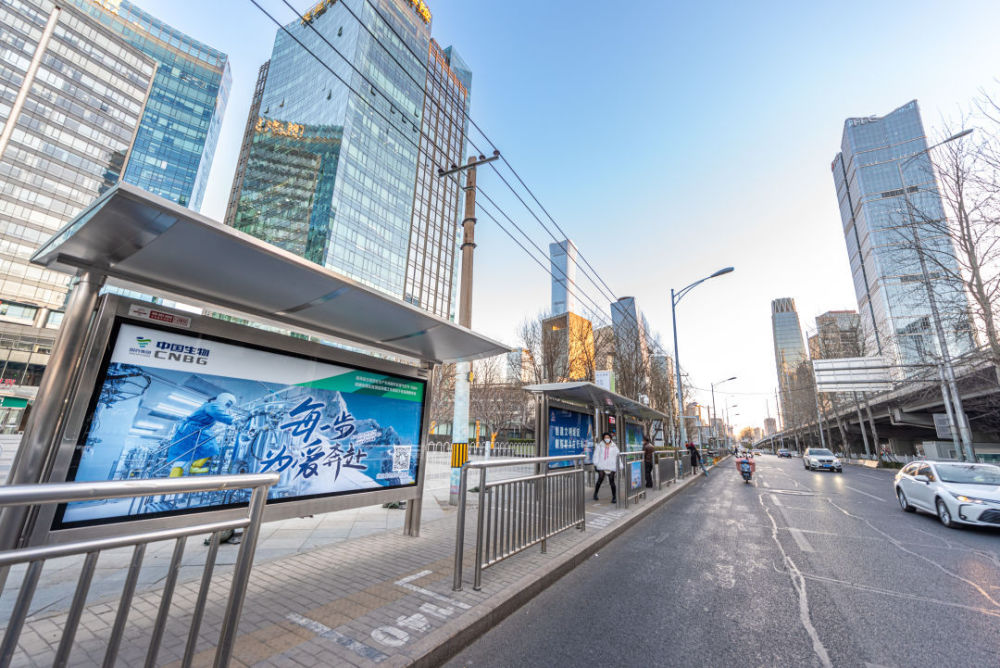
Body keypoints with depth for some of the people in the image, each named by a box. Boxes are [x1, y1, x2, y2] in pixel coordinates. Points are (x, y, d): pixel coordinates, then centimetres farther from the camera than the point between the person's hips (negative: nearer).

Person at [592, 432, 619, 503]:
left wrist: (618, 467, 3)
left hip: (611, 467, 1)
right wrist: (595, 464, -3)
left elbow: (617, 457, 9)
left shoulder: (614, 447, 10)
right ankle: (595, 494, 11)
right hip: (601, 466, -1)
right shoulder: (599, 446, 6)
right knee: (600, 480, -10)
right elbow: (596, 455, 5)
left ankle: (614, 497, 8)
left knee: (612, 482, -4)